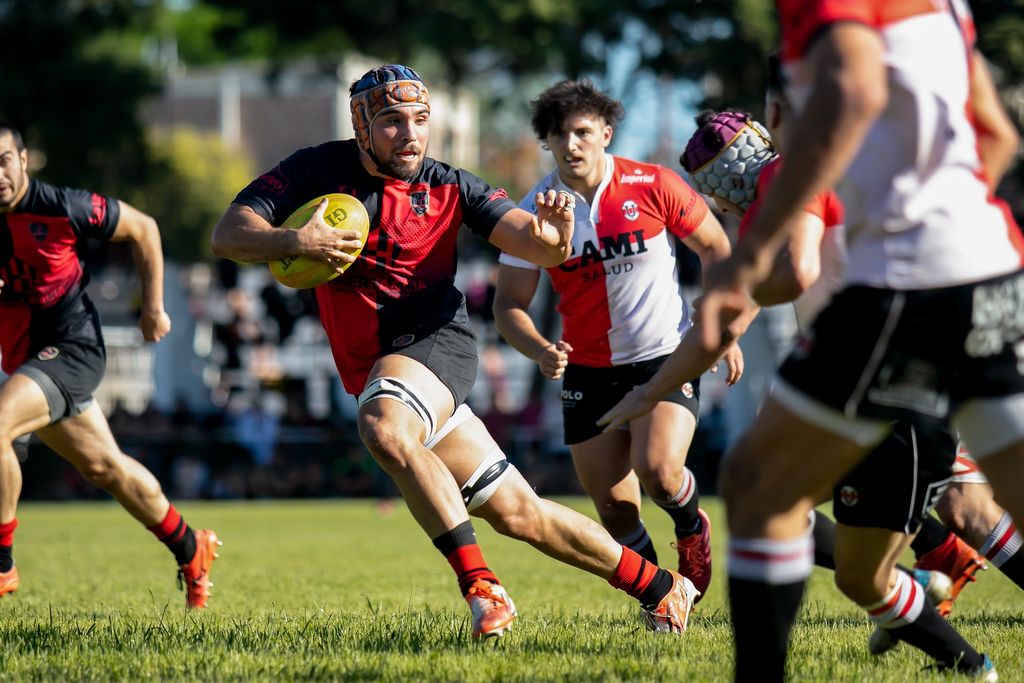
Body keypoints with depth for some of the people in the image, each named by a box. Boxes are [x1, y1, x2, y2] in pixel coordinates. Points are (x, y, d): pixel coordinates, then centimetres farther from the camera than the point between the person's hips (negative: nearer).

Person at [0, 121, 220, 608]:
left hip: (70, 347, -6)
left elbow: (142, 229, 1)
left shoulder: (62, 208, -14)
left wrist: (153, 307, 4)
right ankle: (190, 549, 38)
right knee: (103, 465, 17)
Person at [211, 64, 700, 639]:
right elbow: (228, 235, -9)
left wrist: (554, 232, -33)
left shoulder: (448, 187, -2)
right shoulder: (320, 170, -1)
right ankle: (662, 588, 19)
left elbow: (540, 248, -8)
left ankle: (482, 588, -34)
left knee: (384, 427, -37)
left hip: (437, 344, -3)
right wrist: (295, 242, -28)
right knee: (517, 513, 6)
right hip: (375, 371, 3)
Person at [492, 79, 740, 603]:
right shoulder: (535, 211, -6)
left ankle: (692, 528, 12)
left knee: (657, 470, -23)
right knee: (614, 509, 0)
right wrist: (540, 351, -23)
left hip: (666, 357, -2)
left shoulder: (653, 186, -10)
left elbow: (714, 247, 4)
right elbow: (508, 305, -4)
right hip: (588, 371, 3)